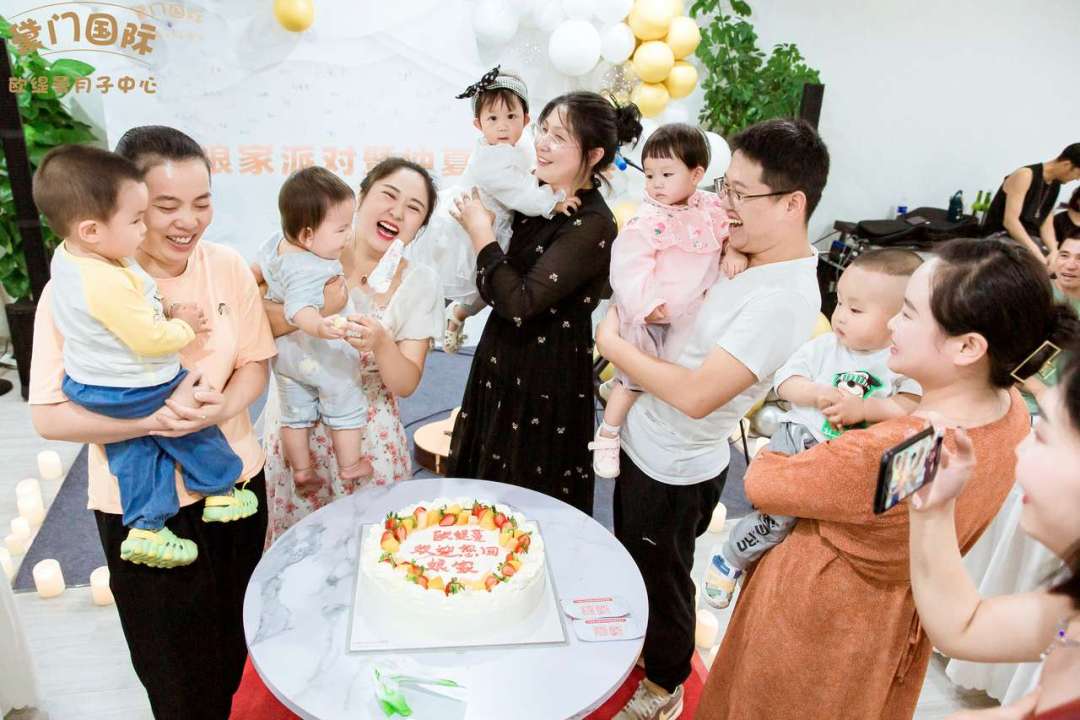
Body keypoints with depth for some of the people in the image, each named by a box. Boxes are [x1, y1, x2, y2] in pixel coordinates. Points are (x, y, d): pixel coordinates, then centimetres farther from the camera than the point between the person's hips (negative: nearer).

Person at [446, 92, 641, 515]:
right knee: (484, 478, 24)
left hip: (547, 376, -8)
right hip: (506, 357, 9)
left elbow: (519, 302, -27)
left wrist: (481, 233, -18)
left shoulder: (592, 225, -23)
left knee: (530, 497, 11)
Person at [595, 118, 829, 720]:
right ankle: (640, 644, 55)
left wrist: (615, 344, -21)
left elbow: (695, 394, -32)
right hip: (647, 445, 9)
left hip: (674, 472, -8)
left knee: (662, 580, 16)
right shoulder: (750, 265, 0)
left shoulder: (782, 299, -29)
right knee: (634, 564, 28)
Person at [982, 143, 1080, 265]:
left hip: (1028, 238, 8)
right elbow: (1010, 221, -26)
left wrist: (1054, 251, -15)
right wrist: (1038, 254, -32)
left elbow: (1046, 225, 6)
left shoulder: (1055, 185, 9)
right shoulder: (1025, 176, -17)